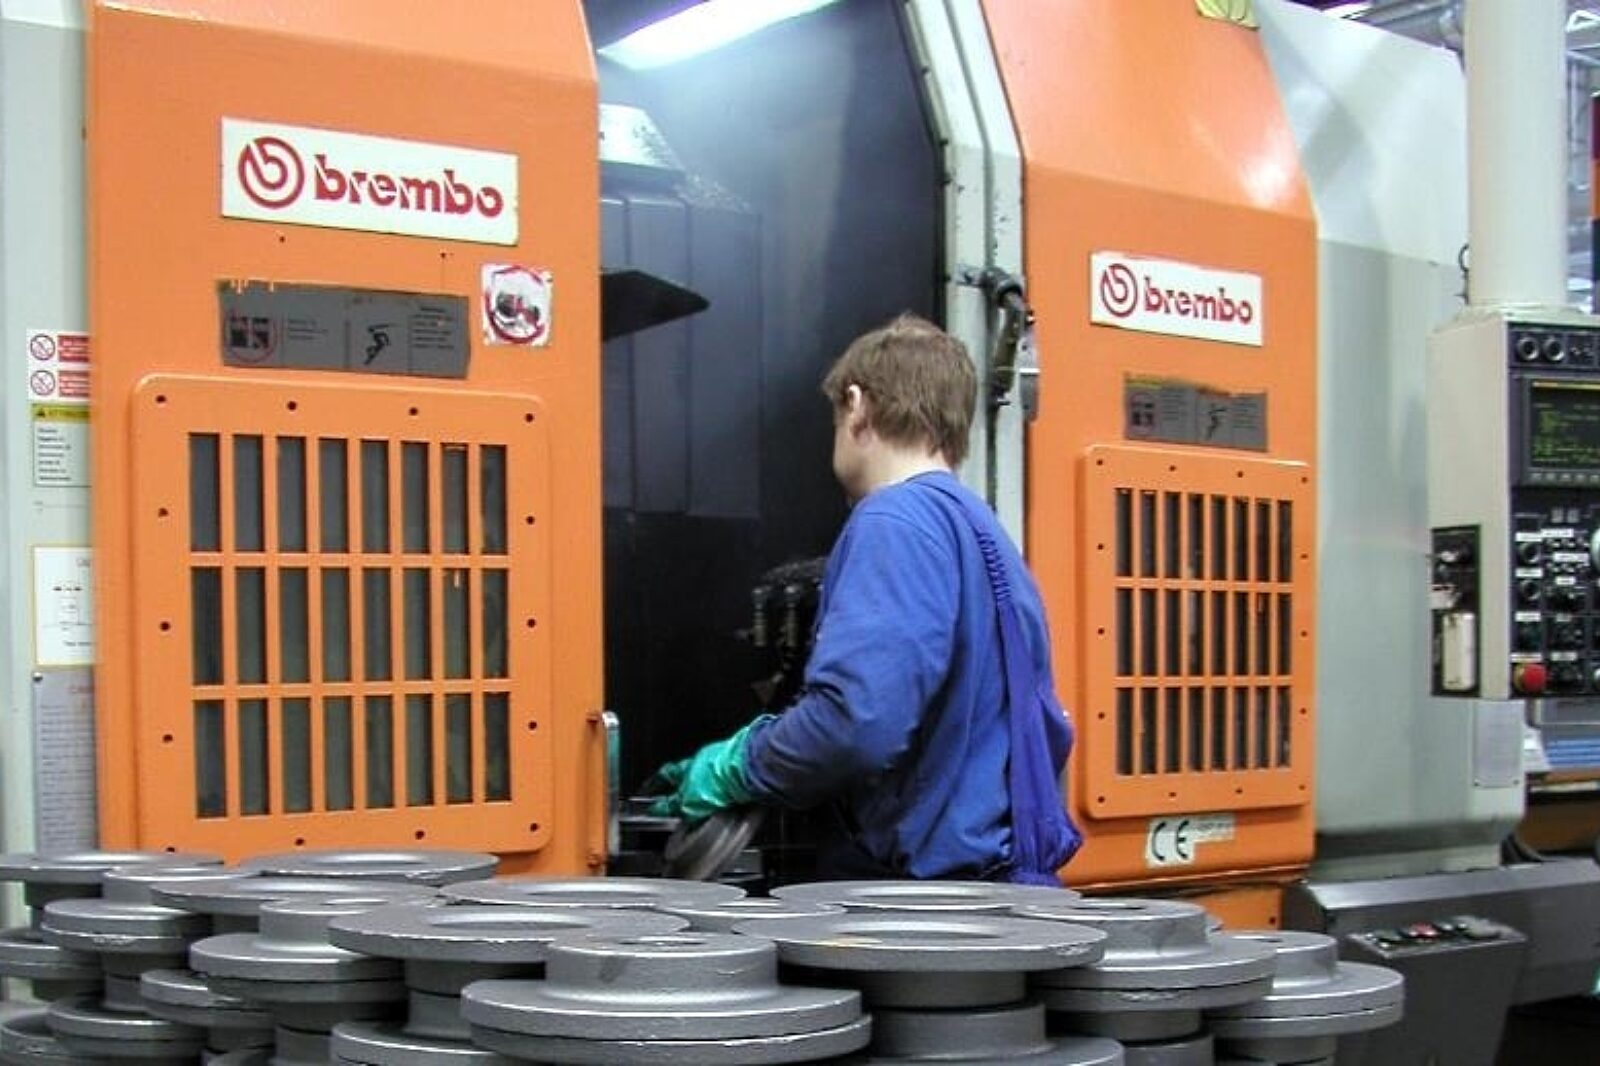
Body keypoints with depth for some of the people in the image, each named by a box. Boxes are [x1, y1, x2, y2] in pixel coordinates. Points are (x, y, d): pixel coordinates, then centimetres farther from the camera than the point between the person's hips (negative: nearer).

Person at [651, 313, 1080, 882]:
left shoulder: (897, 522, -12)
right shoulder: (986, 531, 16)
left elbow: (857, 716, -25)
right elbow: (1049, 734, 20)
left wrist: (735, 768, -9)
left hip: (936, 880, -9)